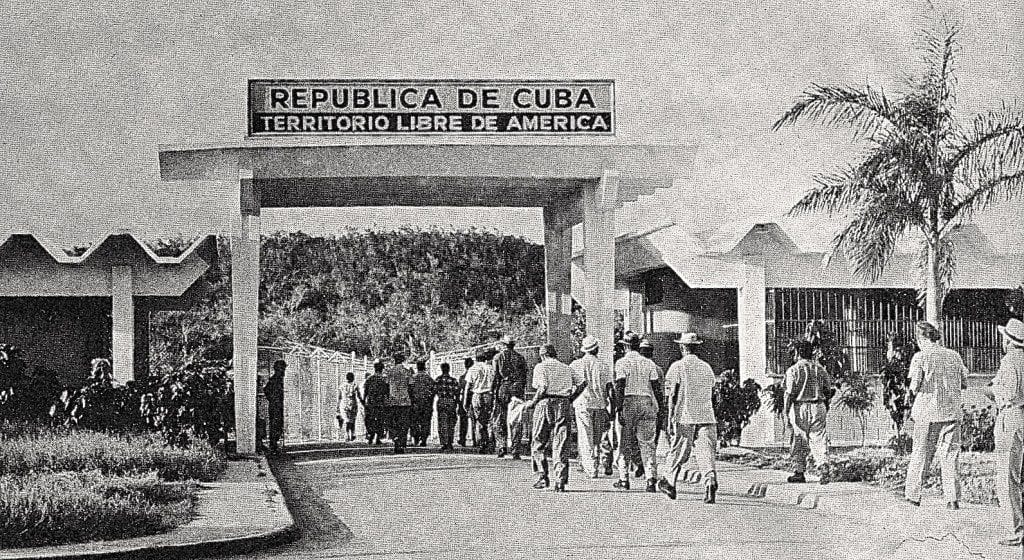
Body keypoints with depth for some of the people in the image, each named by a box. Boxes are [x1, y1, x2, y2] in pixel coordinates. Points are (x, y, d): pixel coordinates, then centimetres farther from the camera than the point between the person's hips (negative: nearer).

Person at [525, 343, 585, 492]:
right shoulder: (566, 368, 17)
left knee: (539, 443, 9)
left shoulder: (541, 367, 3)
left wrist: (532, 403, -1)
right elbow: (583, 382, 5)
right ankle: (560, 481, -3)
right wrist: (571, 399, 12)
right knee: (561, 445, 4)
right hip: (564, 405, 4)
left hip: (546, 403, -4)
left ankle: (543, 476, 0)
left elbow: (543, 388, -12)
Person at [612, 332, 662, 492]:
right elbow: (657, 387, 4)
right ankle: (651, 480, -9)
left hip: (628, 402, -2)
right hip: (647, 403, 2)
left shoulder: (622, 362, -2)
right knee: (647, 444, 2)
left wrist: (620, 408, -11)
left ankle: (624, 480, 10)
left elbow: (619, 386, -11)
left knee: (625, 443, 8)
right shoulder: (649, 363, 8)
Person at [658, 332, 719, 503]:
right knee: (706, 453, -5)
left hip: (684, 418, -3)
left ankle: (671, 485, 26)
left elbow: (673, 396, -6)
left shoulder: (677, 367, -1)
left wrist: (670, 420, -5)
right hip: (707, 416, 3)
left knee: (678, 453, 11)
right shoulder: (707, 367, 13)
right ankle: (710, 481, -27)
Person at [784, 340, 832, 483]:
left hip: (800, 408, -3)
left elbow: (789, 393, -10)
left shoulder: (793, 370, -7)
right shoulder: (820, 368, 7)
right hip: (818, 407, 3)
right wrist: (826, 408, 18)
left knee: (800, 441, 7)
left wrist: (786, 412, -5)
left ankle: (799, 472, 11)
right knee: (818, 438, 3)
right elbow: (827, 391, 10)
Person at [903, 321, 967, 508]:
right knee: (950, 454, 7)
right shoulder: (954, 356, 6)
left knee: (921, 453, 8)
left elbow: (915, 385, -12)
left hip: (927, 410, -3)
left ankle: (913, 494, 15)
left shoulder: (920, 357, -6)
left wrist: (914, 392, 9)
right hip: (952, 411, 3)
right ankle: (952, 498, 1)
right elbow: (964, 383, 9)